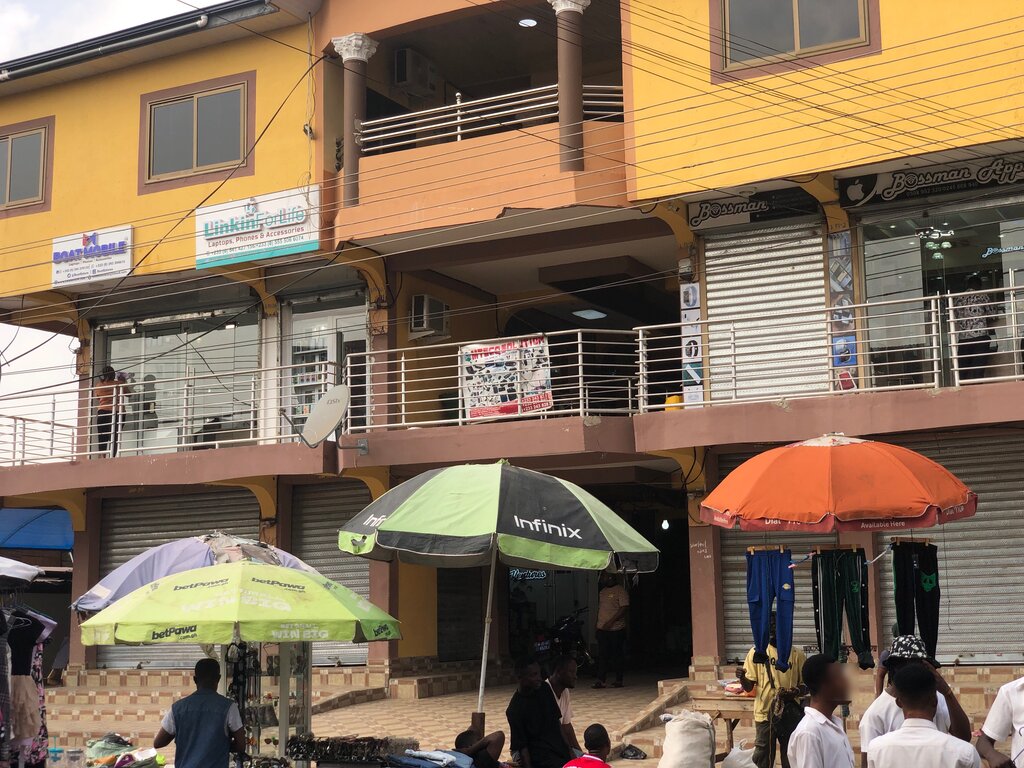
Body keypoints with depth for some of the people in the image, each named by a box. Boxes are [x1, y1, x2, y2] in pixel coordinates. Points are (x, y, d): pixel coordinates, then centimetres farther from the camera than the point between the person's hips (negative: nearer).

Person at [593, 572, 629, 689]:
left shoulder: (620, 590, -7)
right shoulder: (602, 592, 17)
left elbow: (624, 608, -14)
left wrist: (610, 621, -19)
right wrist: (598, 623, 13)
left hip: (616, 629, -6)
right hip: (602, 629, 6)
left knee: (617, 655, 1)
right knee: (602, 655, 0)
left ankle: (619, 680, 10)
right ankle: (601, 680, -1)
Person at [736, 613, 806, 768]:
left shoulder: (797, 654, -1)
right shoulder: (756, 652, 0)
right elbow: (749, 687, 1)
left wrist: (794, 693, -17)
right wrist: (742, 678, -23)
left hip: (790, 714, 0)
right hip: (764, 714, 0)